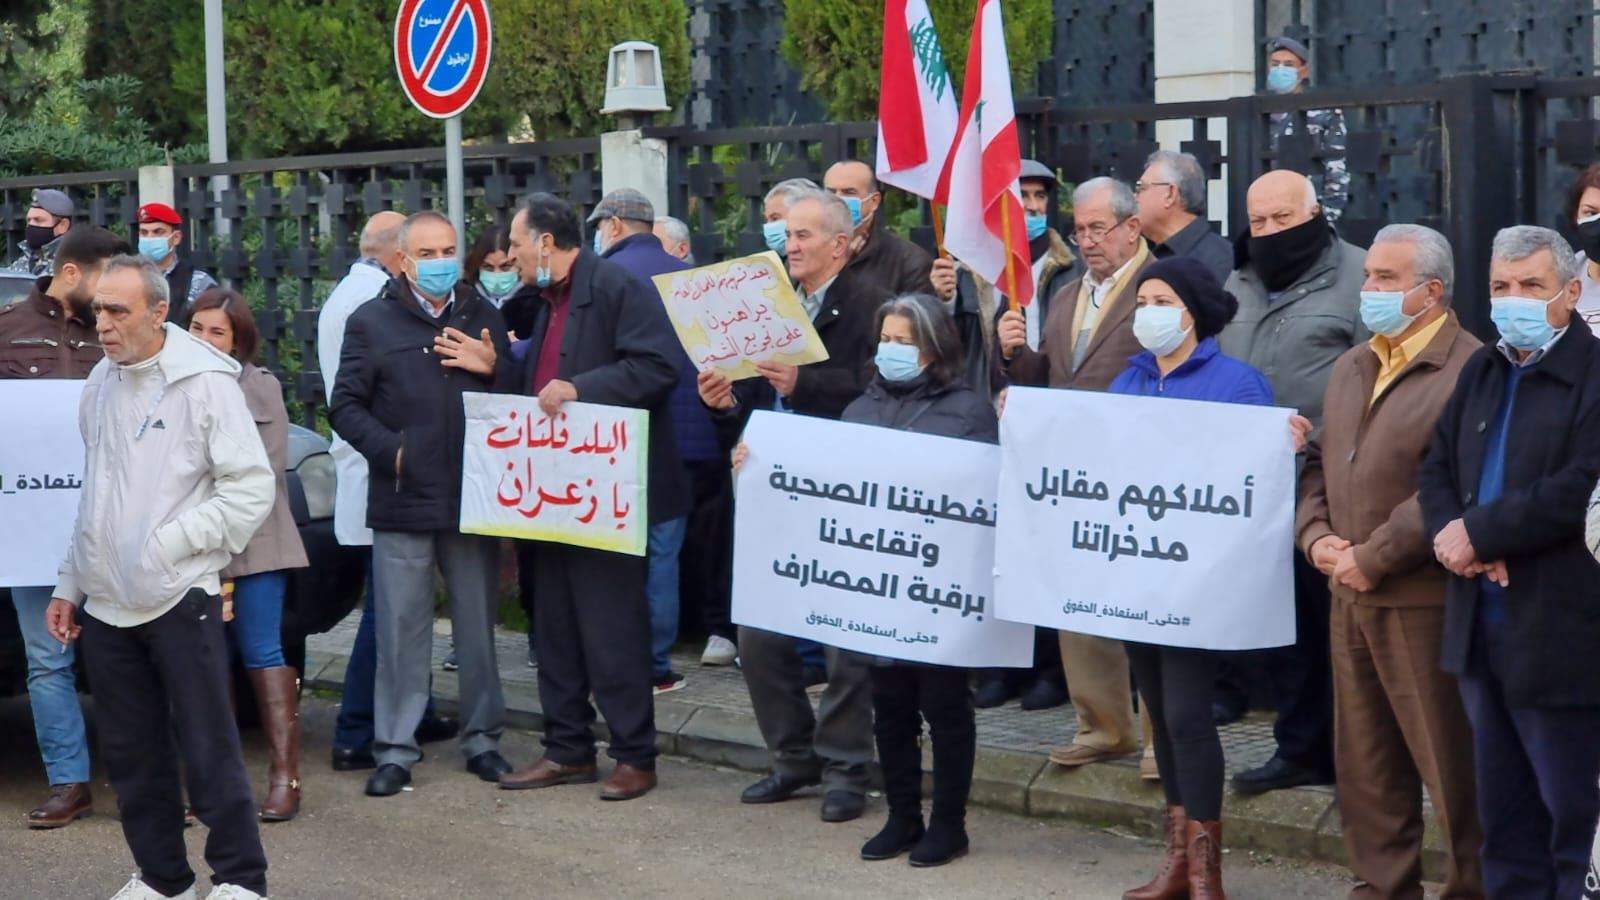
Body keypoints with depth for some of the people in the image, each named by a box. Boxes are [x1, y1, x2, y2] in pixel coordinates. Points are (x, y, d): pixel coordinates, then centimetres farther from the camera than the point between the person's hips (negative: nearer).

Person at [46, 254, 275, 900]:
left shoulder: (204, 381, -8)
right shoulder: (100, 384, 12)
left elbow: (252, 488, -10)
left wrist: (170, 544, -12)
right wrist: (69, 585, 18)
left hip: (178, 599, -6)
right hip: (105, 604, 6)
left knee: (208, 749, -3)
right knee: (130, 752, 12)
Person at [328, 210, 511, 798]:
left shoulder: (483, 318, 11)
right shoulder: (372, 323, 4)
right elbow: (345, 406, 3)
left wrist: (493, 367, -8)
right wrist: (391, 451, -10)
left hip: (473, 497, 2)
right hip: (402, 501, -2)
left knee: (478, 623, 9)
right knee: (401, 629, 1)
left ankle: (482, 738, 20)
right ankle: (395, 749, 9)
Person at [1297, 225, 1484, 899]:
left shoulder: (1467, 371, -13)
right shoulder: (1351, 368, 15)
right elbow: (1318, 462, 18)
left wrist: (1373, 558, -17)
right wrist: (1316, 535, 0)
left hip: (1425, 601, -8)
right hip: (1350, 596, 8)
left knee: (1450, 763, 0)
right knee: (1364, 761, 14)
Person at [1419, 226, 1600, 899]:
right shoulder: (1482, 370, 14)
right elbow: (1437, 469, 12)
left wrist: (1478, 534, -15)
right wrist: (1449, 535, -8)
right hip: (1481, 627, 8)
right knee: (1502, 808, 16)